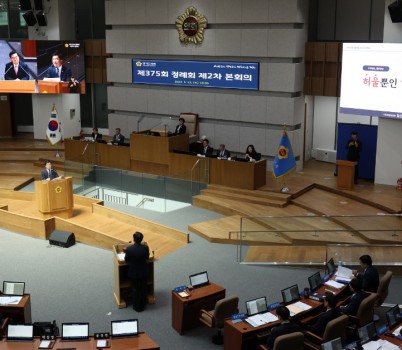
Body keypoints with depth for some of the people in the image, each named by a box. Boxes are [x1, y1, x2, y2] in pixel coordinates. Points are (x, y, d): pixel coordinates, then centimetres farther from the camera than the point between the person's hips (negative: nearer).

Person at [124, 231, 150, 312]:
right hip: (143, 272, 2)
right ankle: (143, 306, 33)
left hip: (133, 272, -1)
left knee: (135, 289, 16)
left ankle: (137, 307, 28)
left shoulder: (129, 249, -24)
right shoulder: (145, 248, -20)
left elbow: (126, 259, -9)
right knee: (143, 289, 19)